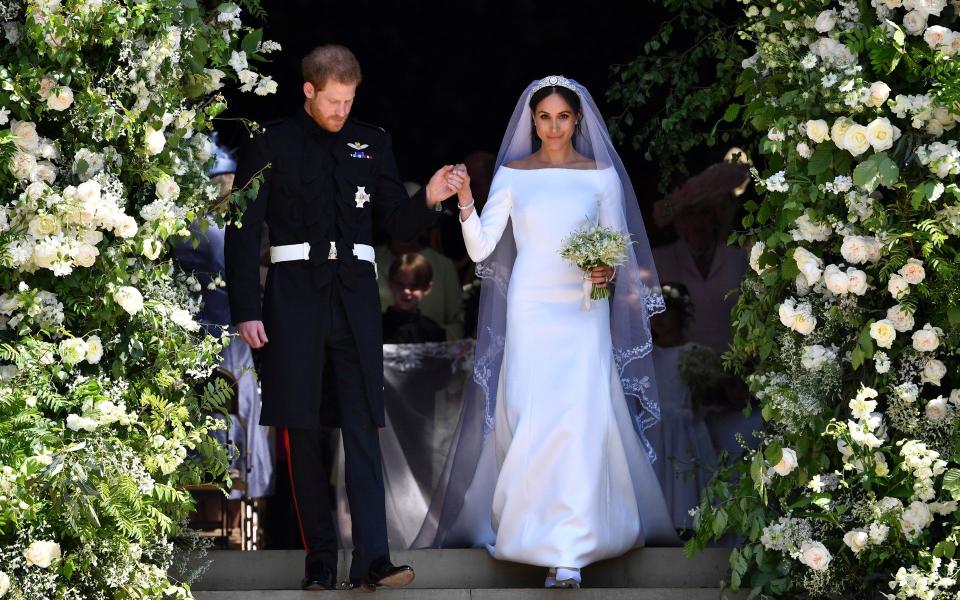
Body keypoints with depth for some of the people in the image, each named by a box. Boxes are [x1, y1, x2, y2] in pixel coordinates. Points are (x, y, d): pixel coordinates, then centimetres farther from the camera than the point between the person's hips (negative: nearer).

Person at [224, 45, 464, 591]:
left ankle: (372, 559, -12)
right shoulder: (273, 145, 3)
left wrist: (429, 199, -10)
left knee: (363, 430, -6)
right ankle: (320, 560, 8)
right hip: (295, 292, -1)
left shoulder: (372, 144, 11)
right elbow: (243, 232, 2)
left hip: (355, 295, 1)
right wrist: (246, 311, -5)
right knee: (303, 430, 2)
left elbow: (397, 223, 11)